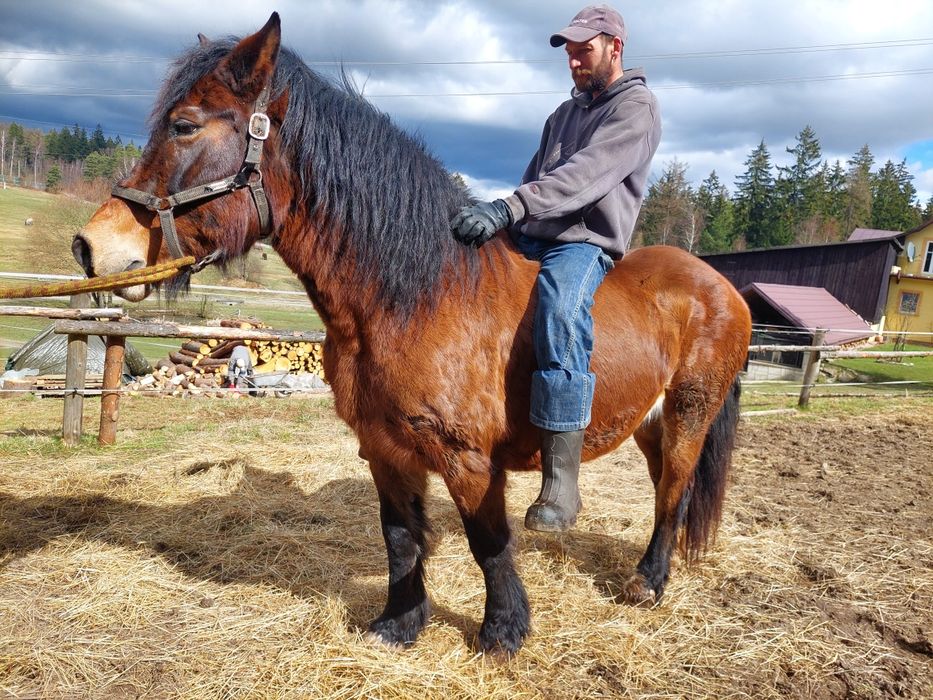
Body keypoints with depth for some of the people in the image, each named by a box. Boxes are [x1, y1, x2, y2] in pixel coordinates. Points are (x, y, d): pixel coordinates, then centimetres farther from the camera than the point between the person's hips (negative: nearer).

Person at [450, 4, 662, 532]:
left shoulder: (637, 107, -2)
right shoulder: (565, 112, 25)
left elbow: (587, 174, -20)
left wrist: (508, 208, -32)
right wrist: (503, 218, 10)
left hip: (587, 241, -9)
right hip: (532, 235, 9)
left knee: (560, 311, -39)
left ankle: (562, 482, -40)